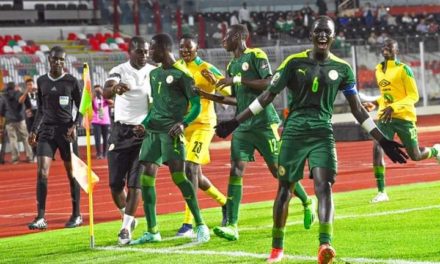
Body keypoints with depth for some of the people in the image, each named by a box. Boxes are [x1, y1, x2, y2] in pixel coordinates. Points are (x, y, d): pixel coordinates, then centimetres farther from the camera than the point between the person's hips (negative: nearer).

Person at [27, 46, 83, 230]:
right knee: (41, 172, -10)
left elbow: (81, 107, 3)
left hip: (66, 130, -3)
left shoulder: (71, 81, 0)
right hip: (47, 130, 3)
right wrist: (34, 130, 12)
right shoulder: (41, 81, 10)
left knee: (72, 173, 4)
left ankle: (76, 215, 15)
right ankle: (41, 218, -12)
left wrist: (75, 126, -11)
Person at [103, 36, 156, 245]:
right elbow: (106, 93, -23)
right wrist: (115, 88, -48)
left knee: (135, 183, -7)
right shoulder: (119, 71, -4)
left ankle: (126, 228, -2)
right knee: (115, 182, 1)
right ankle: (126, 216, 27)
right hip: (121, 131, 0)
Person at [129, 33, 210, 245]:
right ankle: (152, 231, 6)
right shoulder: (154, 73, 18)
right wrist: (144, 124, 17)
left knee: (178, 175, -14)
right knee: (147, 177, 0)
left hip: (171, 131, -7)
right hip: (153, 130, 8)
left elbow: (196, 104, -7)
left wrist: (183, 123, -21)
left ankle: (201, 226, -7)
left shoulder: (181, 73, -5)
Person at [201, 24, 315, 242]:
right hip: (243, 125, 6)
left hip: (265, 123, -6)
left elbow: (270, 84, -18)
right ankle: (231, 226, -14)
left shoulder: (256, 56, -6)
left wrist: (238, 80, -19)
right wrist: (213, 97, 12)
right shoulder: (232, 66, 17)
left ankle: (307, 203, 26)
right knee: (235, 171, -8)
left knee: (278, 170, 0)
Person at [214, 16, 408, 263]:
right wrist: (235, 122, 1)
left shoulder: (342, 68, 6)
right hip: (294, 131, 0)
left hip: (322, 132, 0)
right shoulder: (294, 62, 1)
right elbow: (268, 96, 5)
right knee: (285, 188, 5)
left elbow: (357, 108, 11)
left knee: (324, 186, -18)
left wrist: (382, 140, 7)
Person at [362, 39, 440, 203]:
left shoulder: (403, 69, -10)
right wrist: (375, 103, 8)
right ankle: (381, 192, -15)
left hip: (404, 117, -5)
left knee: (415, 156, 7)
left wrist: (393, 108, -23)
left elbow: (414, 96, -13)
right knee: (377, 149, -18)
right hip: (385, 117, 5)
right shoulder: (379, 70, 10)